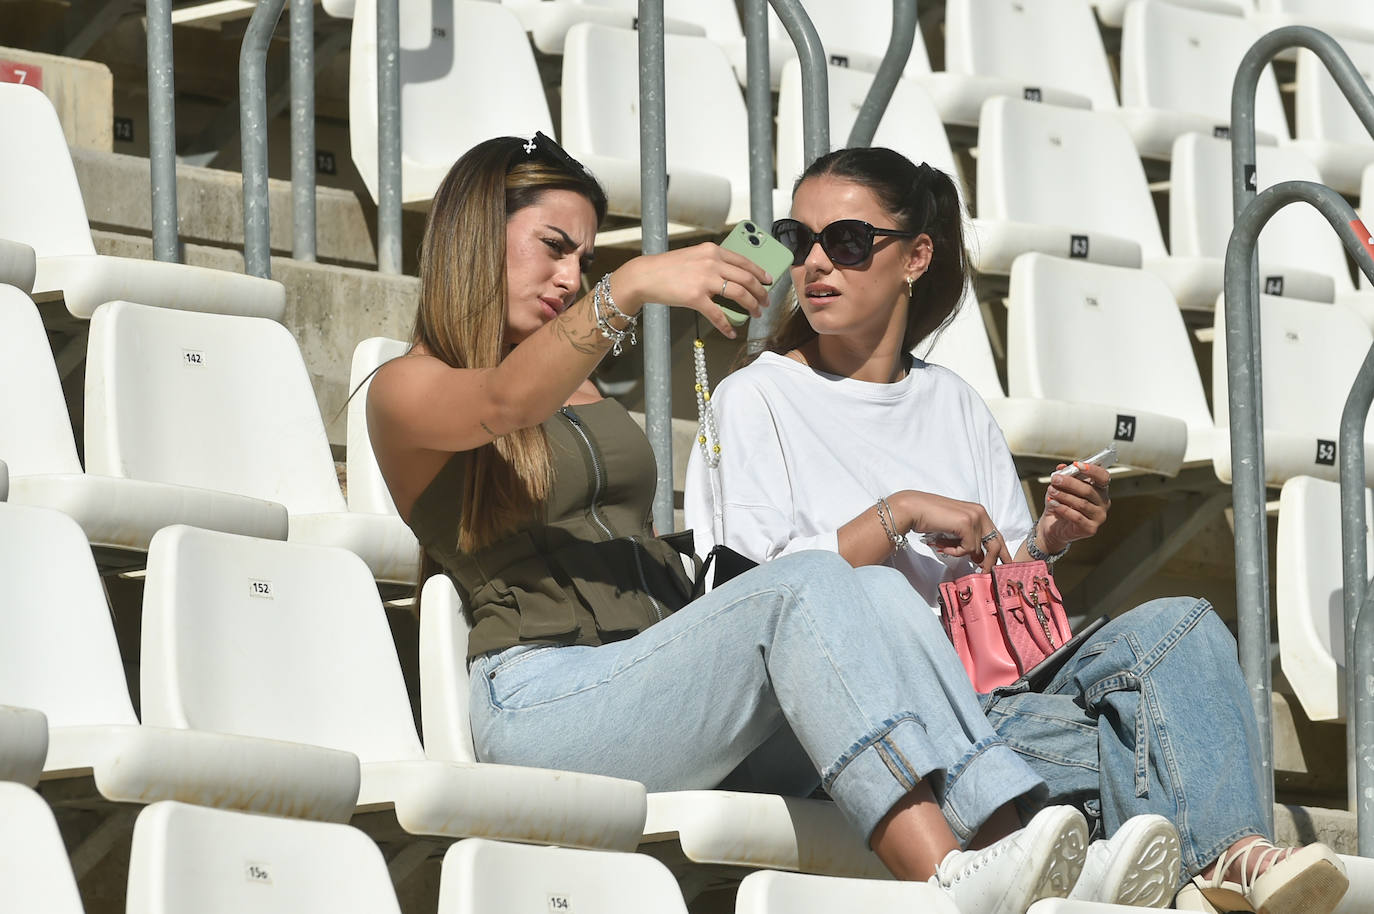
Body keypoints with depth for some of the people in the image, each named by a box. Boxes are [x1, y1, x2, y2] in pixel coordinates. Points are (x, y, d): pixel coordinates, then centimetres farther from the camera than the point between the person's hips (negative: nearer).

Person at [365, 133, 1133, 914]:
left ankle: (1003, 825, -44)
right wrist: (633, 286, -30)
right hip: (546, 697, -7)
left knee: (876, 591, -23)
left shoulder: (584, 389, 32)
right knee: (807, 585, -30)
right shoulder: (406, 390, 8)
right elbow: (504, 404, -16)